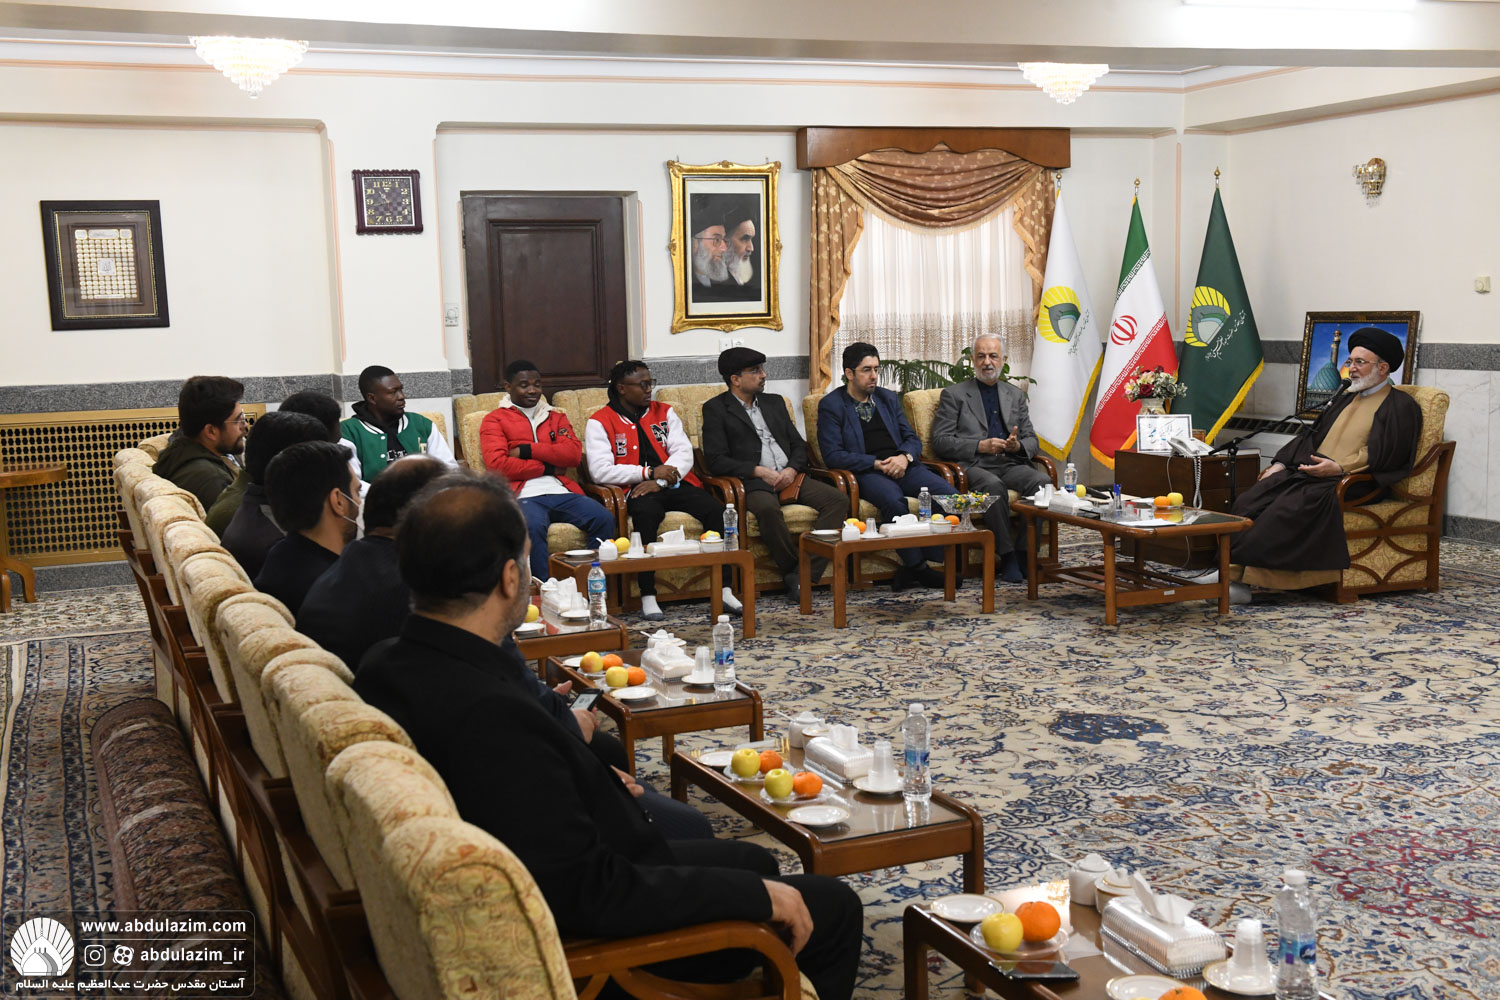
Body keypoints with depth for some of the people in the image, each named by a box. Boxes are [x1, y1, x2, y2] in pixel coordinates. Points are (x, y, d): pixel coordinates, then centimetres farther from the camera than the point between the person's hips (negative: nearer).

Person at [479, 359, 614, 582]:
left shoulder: (556, 417, 24)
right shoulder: (495, 420, 12)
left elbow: (574, 454, 6)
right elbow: (497, 465, -5)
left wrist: (527, 450, -3)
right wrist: (546, 468, 0)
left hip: (562, 492, 4)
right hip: (525, 495, -4)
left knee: (604, 519, -25)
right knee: (533, 527, -39)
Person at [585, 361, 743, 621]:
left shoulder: (664, 413, 16)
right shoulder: (600, 422, 3)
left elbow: (684, 453, 5)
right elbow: (600, 471, -9)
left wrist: (660, 481, -14)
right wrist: (649, 472, -15)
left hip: (675, 484, 4)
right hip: (638, 491, -4)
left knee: (716, 509, -24)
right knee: (646, 513, -38)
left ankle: (723, 589, -21)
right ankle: (648, 597, -33)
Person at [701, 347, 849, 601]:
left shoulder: (774, 402, 22)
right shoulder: (716, 409, 5)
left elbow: (799, 445, 19)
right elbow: (716, 460, -6)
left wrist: (792, 469, -4)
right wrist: (758, 471, -15)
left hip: (790, 477, 6)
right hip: (754, 484, -6)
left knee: (838, 500, -20)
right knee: (768, 508, -40)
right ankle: (791, 570, -20)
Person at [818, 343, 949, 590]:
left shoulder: (889, 399, 21)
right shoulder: (831, 405, 3)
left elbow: (912, 439, 18)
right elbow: (832, 455, -6)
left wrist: (905, 457, -6)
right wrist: (876, 463, -14)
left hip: (903, 466, 5)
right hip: (866, 473, -5)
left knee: (947, 492, -23)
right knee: (894, 500, -38)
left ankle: (933, 561, -18)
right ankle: (916, 566, -24)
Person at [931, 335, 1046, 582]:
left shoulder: (1016, 396, 23)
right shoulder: (953, 395, 11)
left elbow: (1032, 441, 20)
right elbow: (940, 441, 1)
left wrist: (1018, 445, -6)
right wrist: (980, 446, -12)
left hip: (1012, 464, 4)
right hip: (974, 466, -4)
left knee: (1042, 481, -29)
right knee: (994, 486, -38)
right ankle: (1007, 556, -30)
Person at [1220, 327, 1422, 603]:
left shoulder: (1400, 407, 1)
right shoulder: (1345, 399, 27)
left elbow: (1384, 455, -12)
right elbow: (1310, 435, 23)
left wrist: (1339, 467, -22)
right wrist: (1281, 463, 7)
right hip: (1311, 472, 8)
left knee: (1291, 507, -34)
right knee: (1250, 500, -19)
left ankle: (1238, 575, -37)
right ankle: (1234, 570, -31)